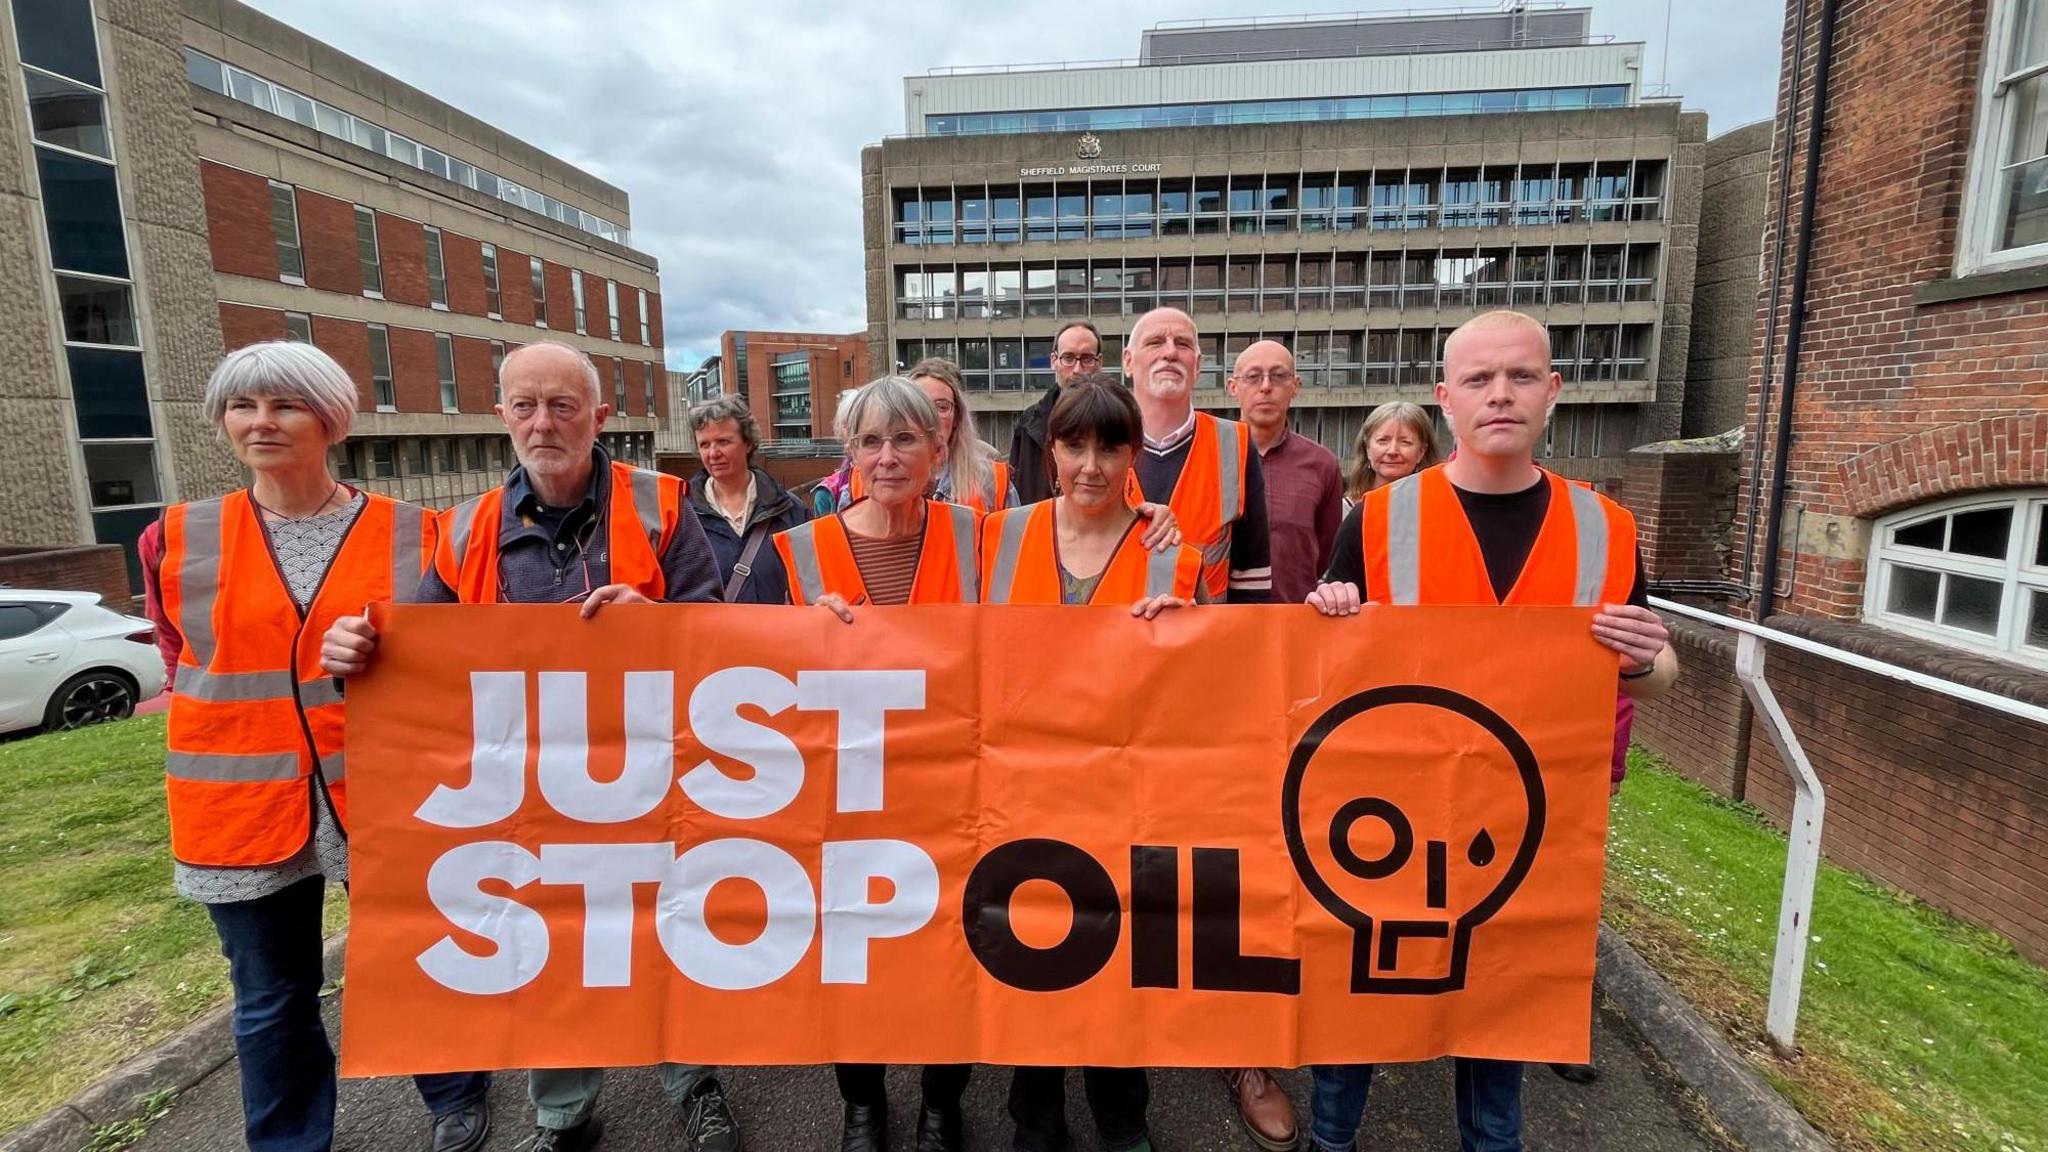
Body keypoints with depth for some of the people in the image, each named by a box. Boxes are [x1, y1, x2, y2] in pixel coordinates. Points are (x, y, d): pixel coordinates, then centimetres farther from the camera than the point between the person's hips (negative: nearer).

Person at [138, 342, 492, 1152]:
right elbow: (184, 668, 9)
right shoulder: (177, 539, 0)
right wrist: (253, 747, 1)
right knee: (271, 1001, 16)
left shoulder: (410, 534, -5)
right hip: (246, 806, 2)